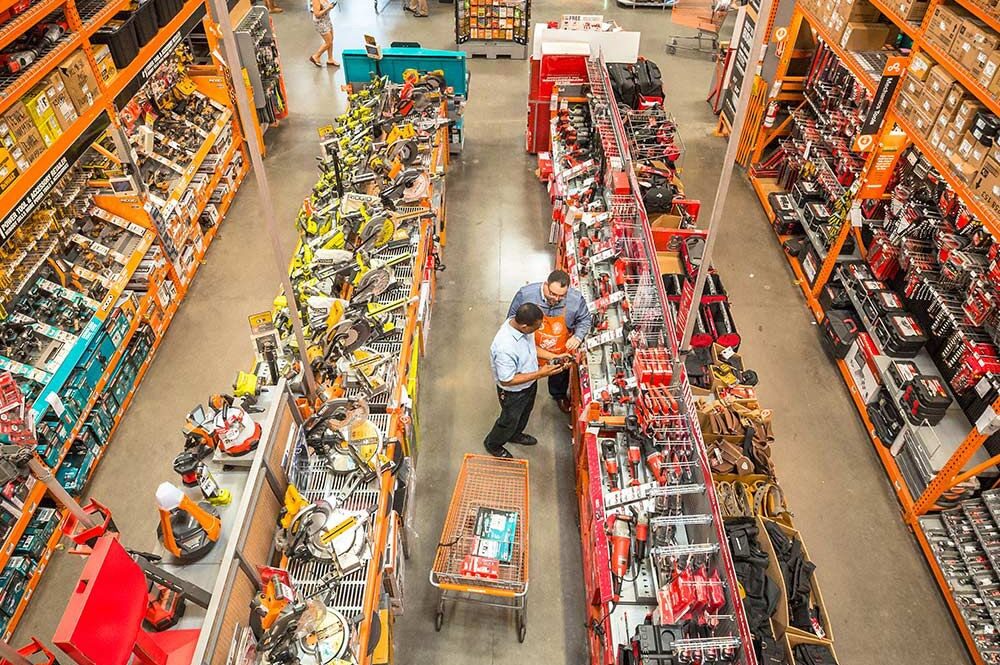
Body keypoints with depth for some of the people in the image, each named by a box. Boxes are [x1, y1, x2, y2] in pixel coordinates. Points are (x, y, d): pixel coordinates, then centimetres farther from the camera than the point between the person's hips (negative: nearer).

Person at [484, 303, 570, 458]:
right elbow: (507, 381, -32)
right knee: (510, 420, 22)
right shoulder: (504, 348, -44)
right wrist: (540, 374, -33)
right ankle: (493, 444, 52)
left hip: (529, 383, 7)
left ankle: (515, 435, 63)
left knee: (524, 413, 33)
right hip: (513, 392, -7)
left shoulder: (519, 321, -19)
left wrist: (554, 357, -10)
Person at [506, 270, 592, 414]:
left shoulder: (576, 299, -28)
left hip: (560, 352, 1)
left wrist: (578, 336, -25)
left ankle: (559, 395, 65)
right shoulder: (525, 294, -31)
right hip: (531, 351, -1)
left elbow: (584, 319, -7)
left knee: (560, 375, 32)